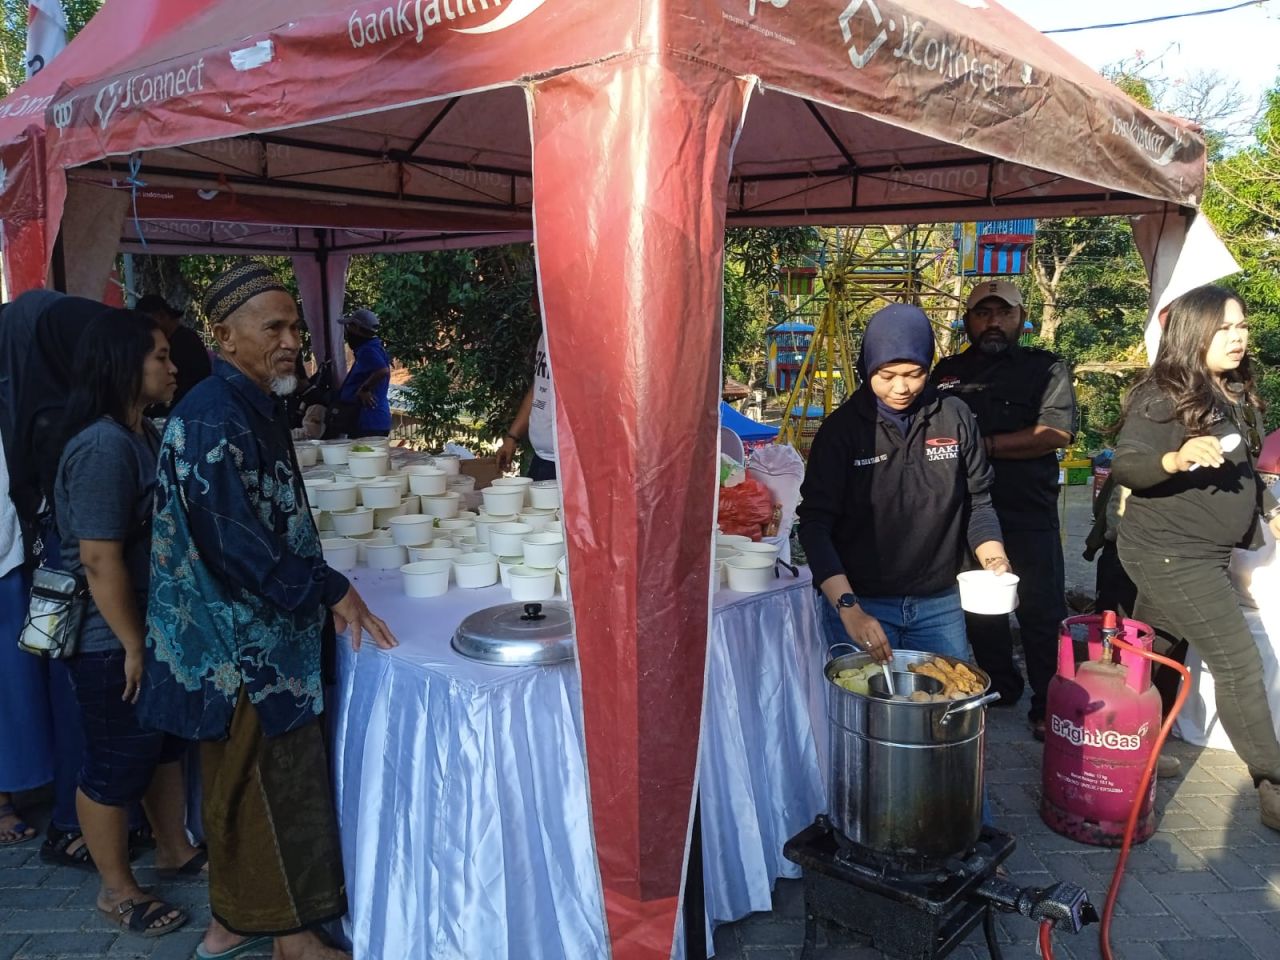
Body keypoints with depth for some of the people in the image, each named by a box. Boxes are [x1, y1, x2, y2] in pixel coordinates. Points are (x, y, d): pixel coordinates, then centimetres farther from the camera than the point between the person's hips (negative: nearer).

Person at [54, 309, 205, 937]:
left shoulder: (142, 435, 7)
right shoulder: (104, 447, -24)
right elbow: (99, 560, -26)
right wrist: (133, 646, -20)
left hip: (153, 623, 9)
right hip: (109, 640, -9)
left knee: (164, 742, 21)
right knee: (115, 762, 7)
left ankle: (175, 849, 39)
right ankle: (117, 890, 25)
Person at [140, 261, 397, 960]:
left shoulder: (251, 407, 11)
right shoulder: (214, 418, -20)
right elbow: (233, 542, -25)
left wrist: (317, 589, 16)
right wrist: (326, 590, -19)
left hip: (247, 641, 10)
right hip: (244, 647, -10)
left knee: (240, 788, 20)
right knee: (279, 787, 3)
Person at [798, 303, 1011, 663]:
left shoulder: (955, 419, -1)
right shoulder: (842, 428, -9)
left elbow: (977, 502, 9)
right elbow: (815, 523, -11)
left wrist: (994, 558, -9)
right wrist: (848, 609, -20)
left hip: (940, 603, 3)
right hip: (862, 603, -3)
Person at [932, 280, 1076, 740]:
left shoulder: (1046, 368, 1)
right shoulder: (947, 371, 13)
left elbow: (1055, 433, -13)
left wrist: (986, 445, -17)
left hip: (1028, 512, -4)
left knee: (1042, 611, -1)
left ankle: (1049, 706, 11)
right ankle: (1000, 687, 31)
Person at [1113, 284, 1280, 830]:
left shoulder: (1235, 395, 9)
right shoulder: (1162, 397, -16)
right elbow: (1125, 466, -26)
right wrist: (1175, 458, -42)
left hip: (1203, 554, 8)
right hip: (1169, 553, -8)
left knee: (1160, 656, 18)